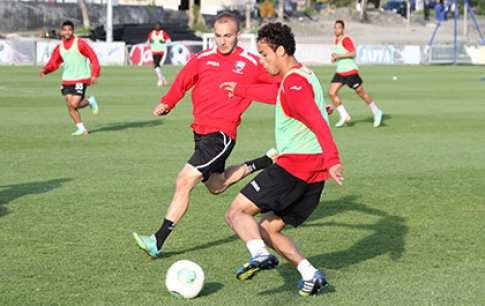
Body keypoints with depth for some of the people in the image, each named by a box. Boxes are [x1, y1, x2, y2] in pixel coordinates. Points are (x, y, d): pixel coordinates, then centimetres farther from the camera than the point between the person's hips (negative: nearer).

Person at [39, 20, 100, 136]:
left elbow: (93, 58, -7)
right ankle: (82, 129, 10)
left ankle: (90, 101, 15)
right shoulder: (59, 47, 9)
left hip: (81, 79, -6)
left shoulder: (80, 43, -7)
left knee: (74, 104, -16)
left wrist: (94, 75, -13)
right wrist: (45, 70, -9)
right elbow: (53, 63, 11)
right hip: (67, 80, 6)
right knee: (70, 106, -1)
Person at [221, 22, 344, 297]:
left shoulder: (294, 83, -12)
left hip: (294, 165, -10)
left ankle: (260, 254, -30)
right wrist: (240, 89, 51)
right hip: (315, 172, 10)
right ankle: (311, 274, 1)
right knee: (267, 229, 15)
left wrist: (332, 159, -36)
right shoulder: (302, 76, 19)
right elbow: (276, 94, 41)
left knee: (237, 213, -6)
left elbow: (318, 123, -25)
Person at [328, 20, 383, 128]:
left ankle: (376, 113, 20)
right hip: (340, 72, 8)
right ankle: (344, 116, 2)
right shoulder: (336, 41, 13)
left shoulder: (346, 40, -14)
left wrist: (339, 55, -26)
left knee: (361, 93, 3)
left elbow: (353, 53, -25)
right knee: (331, 93, -5)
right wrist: (335, 58, 8)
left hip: (350, 71, -8)